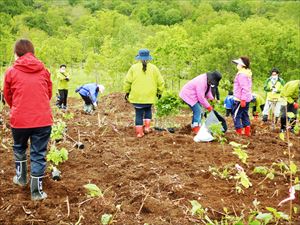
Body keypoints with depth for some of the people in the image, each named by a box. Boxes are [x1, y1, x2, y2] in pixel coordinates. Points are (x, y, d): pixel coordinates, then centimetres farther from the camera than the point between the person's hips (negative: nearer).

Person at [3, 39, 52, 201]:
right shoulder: (43, 70, 4)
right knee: (38, 154, 7)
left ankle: (21, 178, 39)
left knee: (19, 148, 25)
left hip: (19, 119, 0)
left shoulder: (11, 72, -1)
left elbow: (7, 97, 10)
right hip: (43, 119, 1)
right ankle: (36, 191, 8)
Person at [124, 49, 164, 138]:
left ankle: (139, 132, 6)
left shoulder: (134, 67, -3)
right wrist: (160, 92, 19)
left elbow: (127, 81, -1)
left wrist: (127, 92, 13)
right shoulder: (153, 68, -1)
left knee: (139, 114, 7)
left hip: (137, 96, -1)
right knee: (148, 110, 24)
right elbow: (161, 82, 3)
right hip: (149, 96, 1)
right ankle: (147, 127, 12)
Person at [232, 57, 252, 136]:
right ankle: (247, 132, 22)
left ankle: (239, 132, -3)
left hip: (240, 99, -11)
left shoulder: (242, 75, -18)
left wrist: (243, 99, -26)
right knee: (244, 115, 17)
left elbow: (244, 88, -24)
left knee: (236, 115, -4)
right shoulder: (247, 74, 15)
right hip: (247, 99, 11)